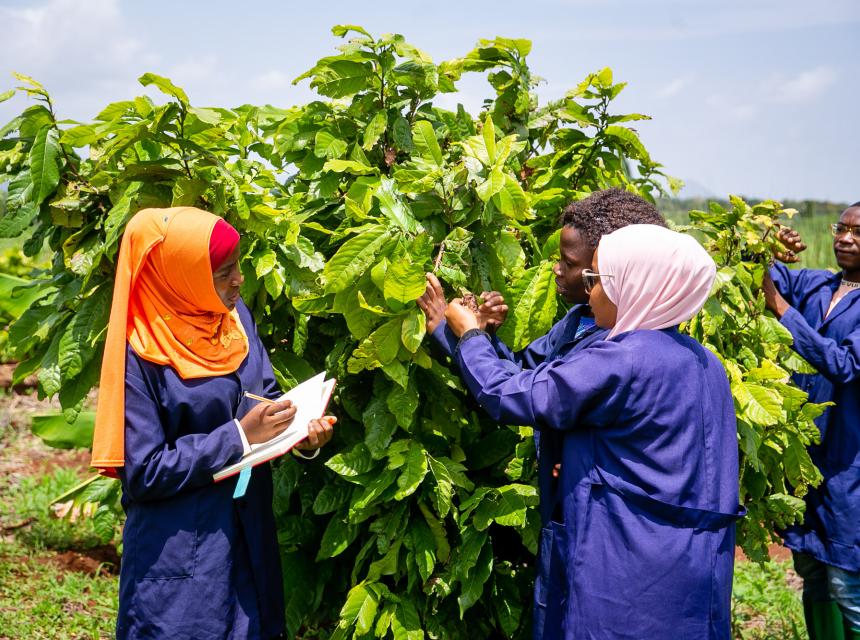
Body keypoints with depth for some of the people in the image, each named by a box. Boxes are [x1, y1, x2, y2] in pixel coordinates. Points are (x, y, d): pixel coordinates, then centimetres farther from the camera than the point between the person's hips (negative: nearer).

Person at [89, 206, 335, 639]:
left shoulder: (235, 316, -1)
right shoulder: (140, 355, -18)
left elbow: (266, 396, 10)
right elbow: (143, 473, -18)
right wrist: (238, 437, -20)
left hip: (249, 536, 6)